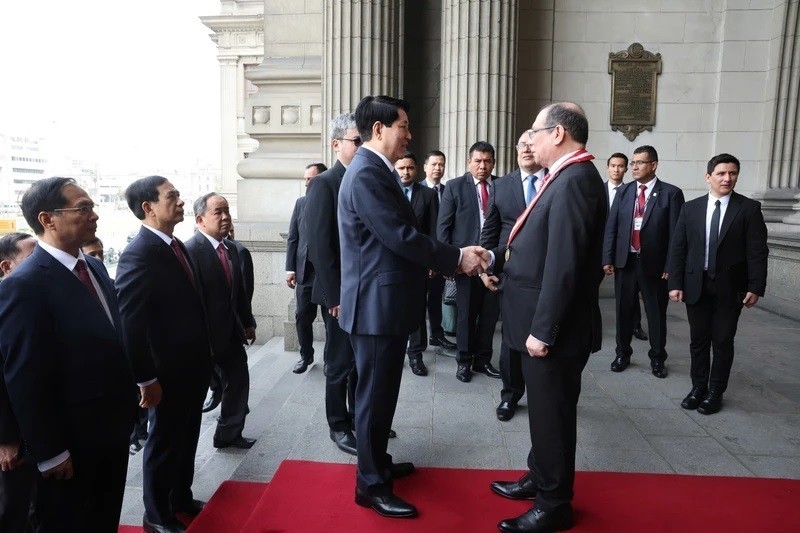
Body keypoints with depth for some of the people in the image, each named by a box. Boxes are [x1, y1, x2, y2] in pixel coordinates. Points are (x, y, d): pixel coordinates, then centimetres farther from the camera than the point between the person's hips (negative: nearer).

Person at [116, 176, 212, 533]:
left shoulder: (176, 246, 8)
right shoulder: (139, 254, -21)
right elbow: (130, 322, -23)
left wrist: (204, 356, 13)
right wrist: (146, 379, -20)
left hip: (192, 366, 8)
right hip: (169, 372, -8)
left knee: (186, 439, 22)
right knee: (164, 443, 11)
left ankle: (181, 498, 42)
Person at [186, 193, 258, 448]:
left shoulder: (231, 248, 6)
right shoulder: (190, 250, -19)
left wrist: (248, 322, 14)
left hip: (232, 333, 8)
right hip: (206, 335, -8)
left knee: (239, 383, 16)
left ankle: (229, 434, 34)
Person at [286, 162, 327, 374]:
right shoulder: (301, 202, 9)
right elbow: (292, 238, 9)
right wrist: (290, 268, 2)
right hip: (305, 269, 4)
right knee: (302, 316, 6)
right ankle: (306, 355, 23)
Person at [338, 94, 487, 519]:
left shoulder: (376, 171, 14)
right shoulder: (366, 174, -19)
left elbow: (400, 234, 14)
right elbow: (400, 236, -24)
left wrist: (450, 256, 8)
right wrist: (456, 257, -15)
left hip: (385, 301, 10)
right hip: (376, 305, -10)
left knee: (381, 392, 21)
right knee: (375, 395, 2)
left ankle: (378, 463, 38)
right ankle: (370, 485, 18)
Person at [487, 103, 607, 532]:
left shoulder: (574, 180, -20)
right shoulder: (566, 177, 12)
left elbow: (563, 265, -25)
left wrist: (542, 330, -23)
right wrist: (499, 258, 11)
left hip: (555, 329, -10)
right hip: (544, 324, 10)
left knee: (552, 414, 6)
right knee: (543, 409, 22)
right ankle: (540, 479, 41)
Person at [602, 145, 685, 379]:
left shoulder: (671, 193, -3)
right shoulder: (623, 191, 7)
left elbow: (675, 233, -6)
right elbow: (611, 226, 4)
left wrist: (670, 266, -10)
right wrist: (608, 258, -2)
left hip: (654, 263, -3)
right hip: (625, 261, 3)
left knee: (656, 313, 9)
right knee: (624, 311, 11)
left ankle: (657, 359, 25)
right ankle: (622, 354, 27)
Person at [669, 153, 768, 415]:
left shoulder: (749, 208, -1)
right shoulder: (690, 208, 3)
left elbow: (757, 251, -4)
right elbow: (678, 249, 2)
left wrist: (755, 287, -11)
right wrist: (675, 283, -5)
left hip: (730, 287, -1)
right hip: (696, 285, 2)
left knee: (723, 342, 7)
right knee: (698, 340, 10)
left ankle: (715, 392, 20)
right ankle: (698, 387, 24)